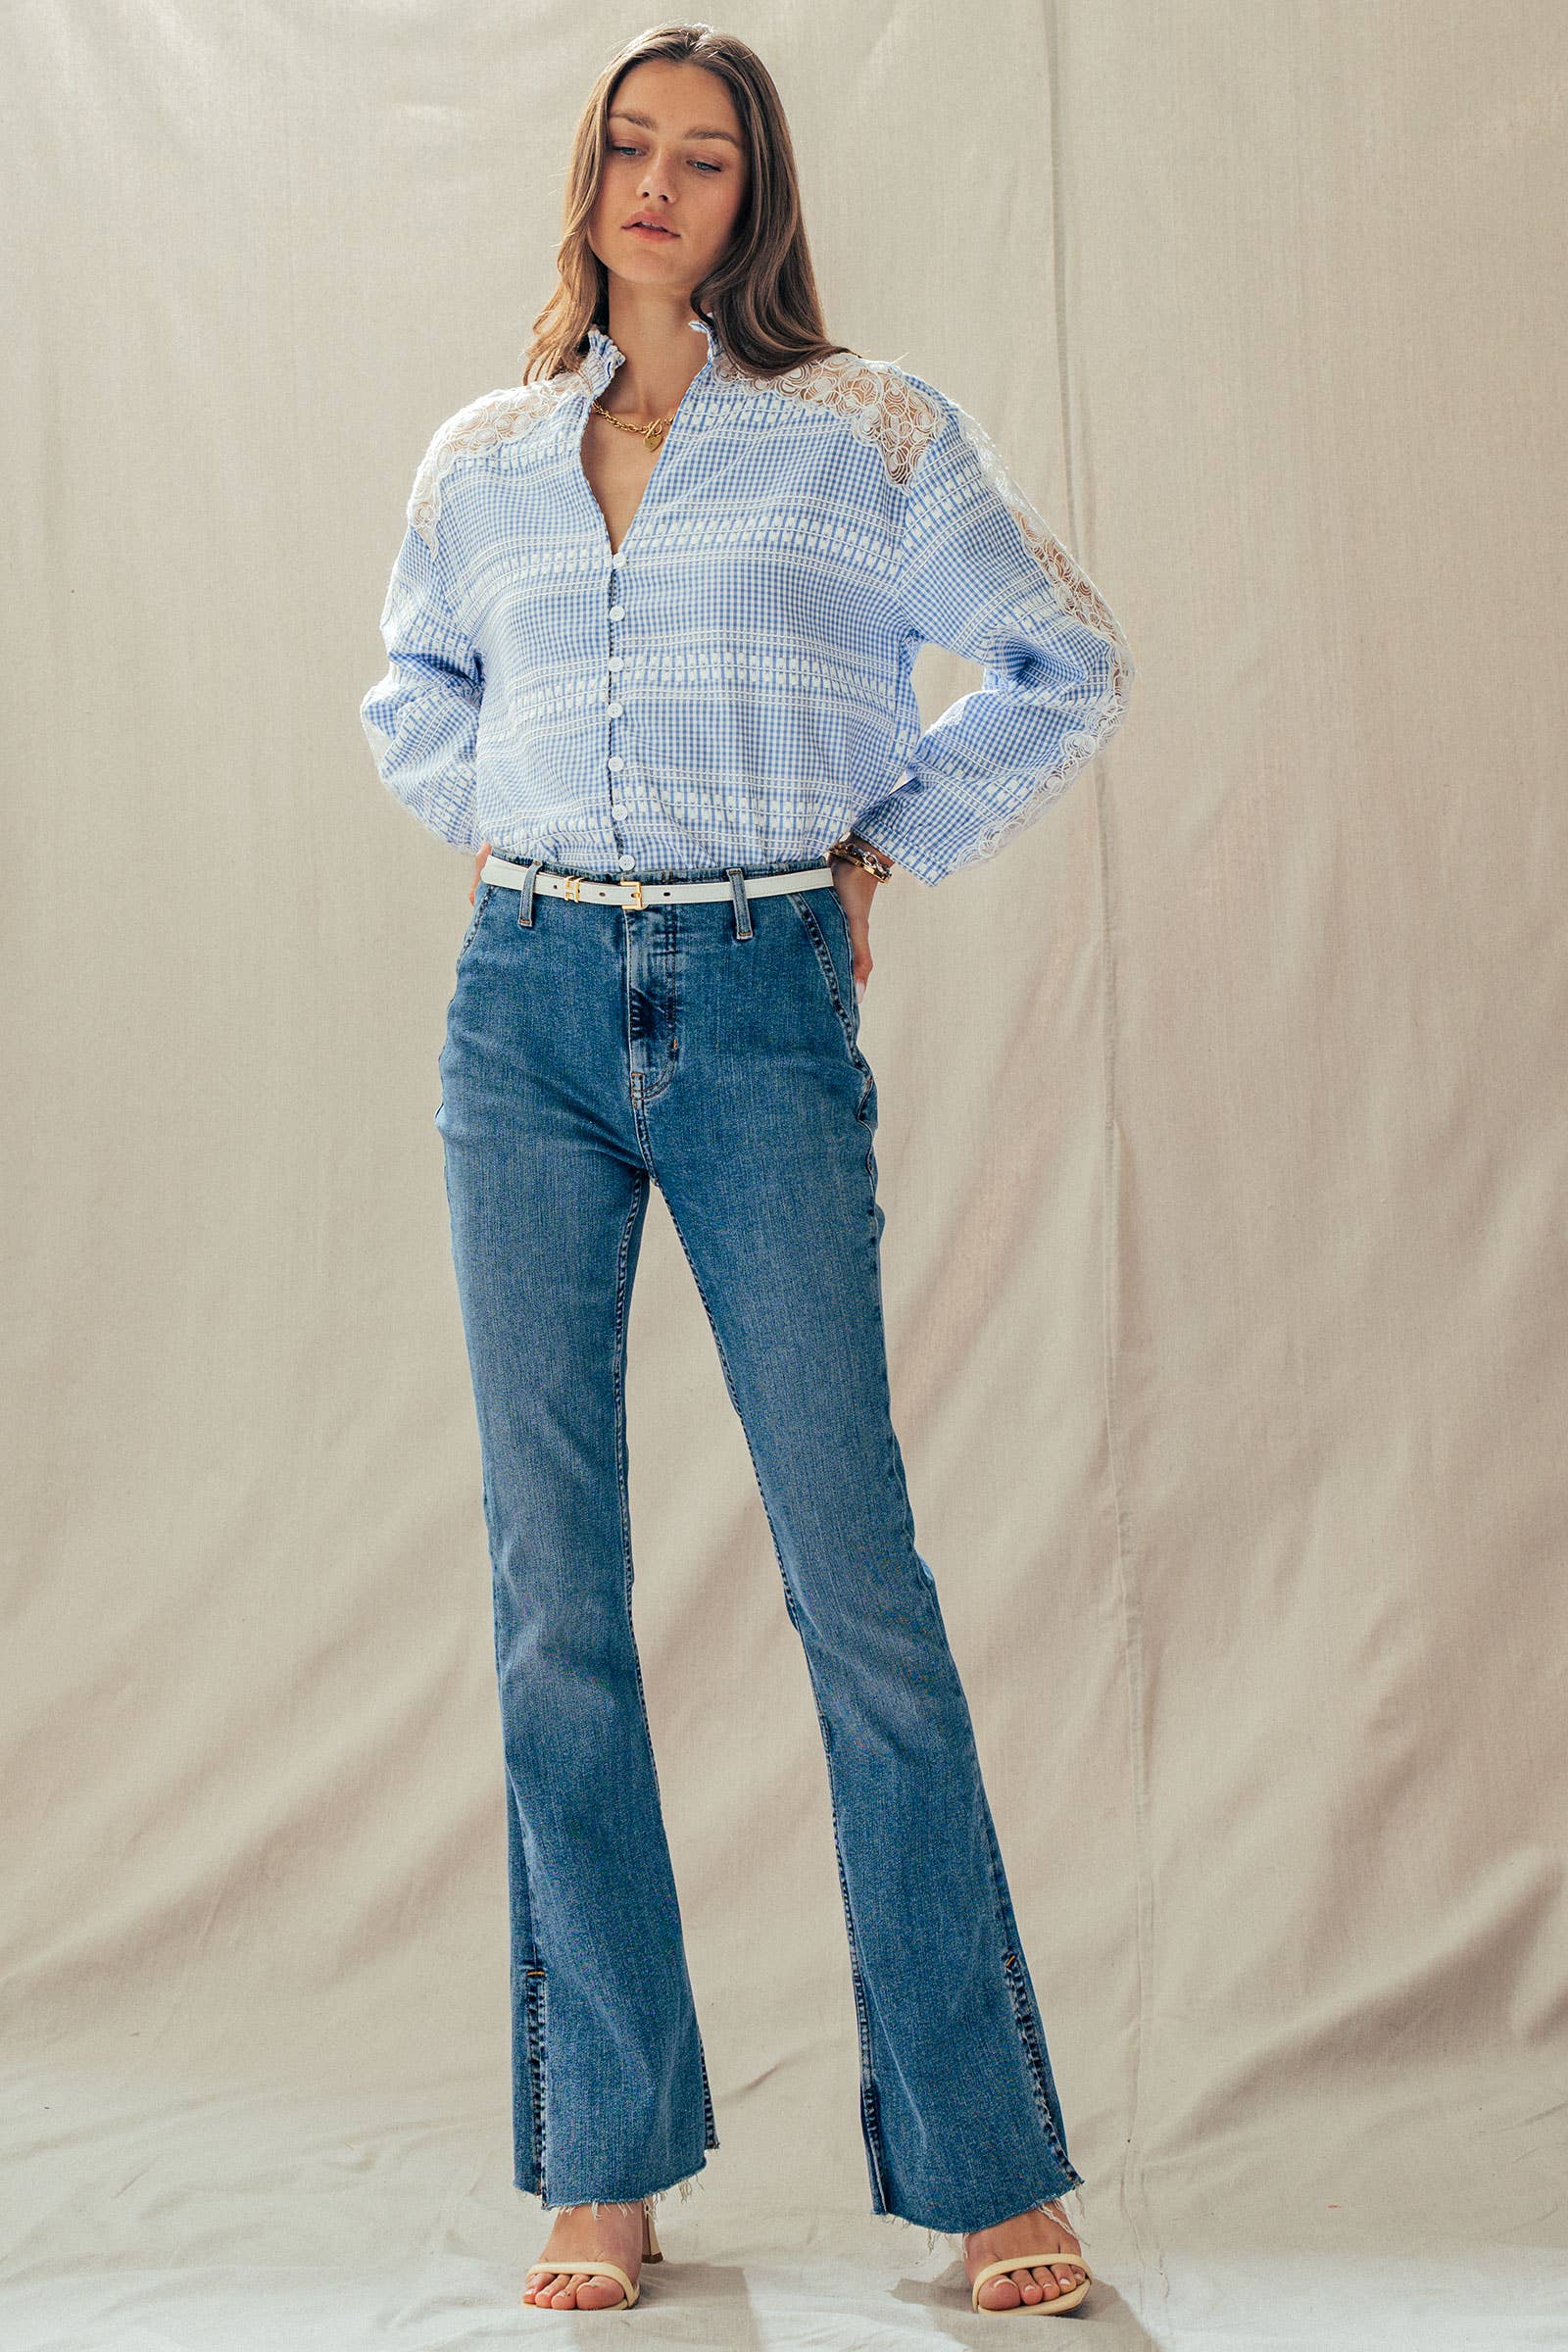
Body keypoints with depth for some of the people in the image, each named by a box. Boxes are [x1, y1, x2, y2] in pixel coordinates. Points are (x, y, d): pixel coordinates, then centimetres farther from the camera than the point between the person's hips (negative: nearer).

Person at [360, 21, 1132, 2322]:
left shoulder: (870, 429, 4)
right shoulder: (483, 460, 13)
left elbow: (1066, 664, 10)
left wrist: (885, 850, 5)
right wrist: (508, 843, 14)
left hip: (763, 1012, -3)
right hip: (529, 1010, 3)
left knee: (856, 1575, -6)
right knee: (556, 1589, 2)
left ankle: (987, 2165, 4)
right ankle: (607, 2159, 12)